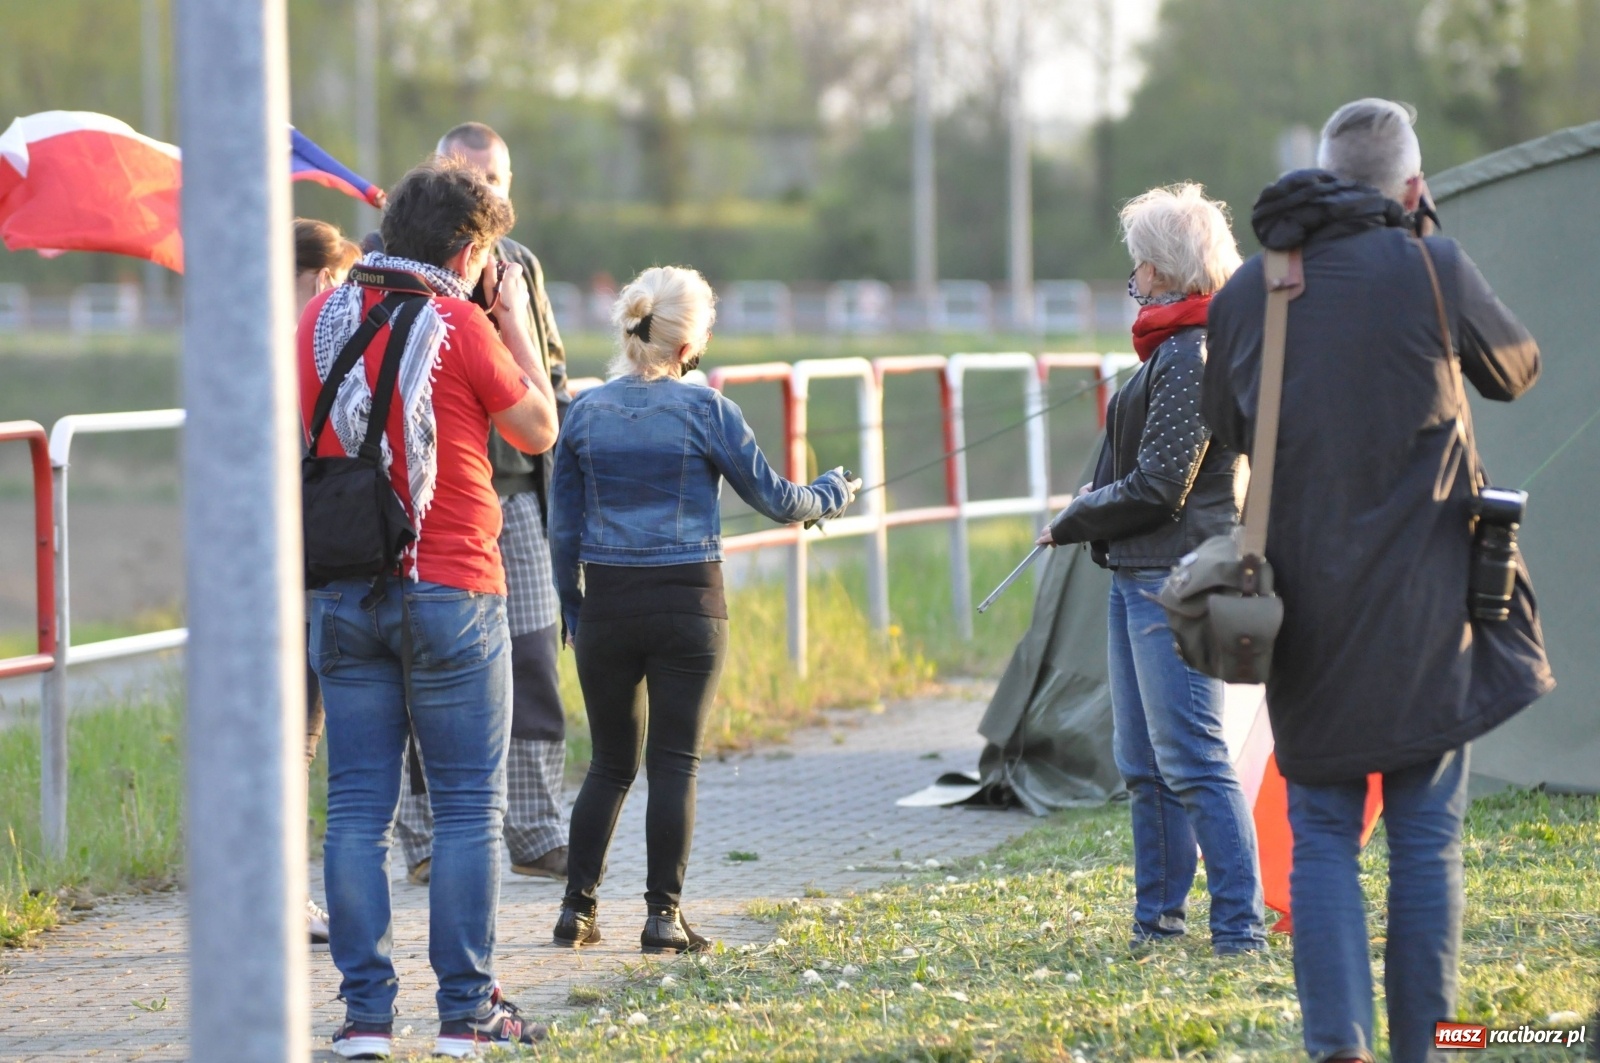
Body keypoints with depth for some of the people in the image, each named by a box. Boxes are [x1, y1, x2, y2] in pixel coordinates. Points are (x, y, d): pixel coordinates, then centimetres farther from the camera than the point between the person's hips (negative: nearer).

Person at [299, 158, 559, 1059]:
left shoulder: (322, 319, 4)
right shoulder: (460, 326, -10)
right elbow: (539, 430, 1)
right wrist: (518, 323, 10)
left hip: (343, 597, 4)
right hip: (452, 592, -4)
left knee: (358, 807, 6)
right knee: (469, 808, 4)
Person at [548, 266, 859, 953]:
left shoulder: (586, 413, 4)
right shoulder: (705, 411, -5)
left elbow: (564, 528, 7)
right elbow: (772, 499, 3)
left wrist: (574, 612, 17)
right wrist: (831, 495, 23)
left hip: (607, 608, 3)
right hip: (687, 603, -3)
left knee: (611, 763, 14)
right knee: (675, 762, 3)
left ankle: (577, 909, 12)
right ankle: (663, 916, 1)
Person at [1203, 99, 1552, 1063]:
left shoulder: (1244, 295, 2)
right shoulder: (1430, 270, -8)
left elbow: (1226, 428, 17)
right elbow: (1516, 369, 11)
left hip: (1305, 611, 2)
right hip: (1423, 605, -2)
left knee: (1323, 833, 7)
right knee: (1427, 835, 6)